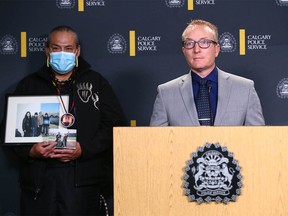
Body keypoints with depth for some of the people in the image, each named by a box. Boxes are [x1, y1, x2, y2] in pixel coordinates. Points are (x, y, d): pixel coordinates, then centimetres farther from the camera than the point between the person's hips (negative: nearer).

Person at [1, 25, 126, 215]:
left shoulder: (95, 82, 10)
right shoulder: (29, 85, 15)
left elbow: (116, 124, 2)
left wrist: (83, 150, -10)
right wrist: (30, 151, -8)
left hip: (82, 178, -1)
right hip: (38, 178, 2)